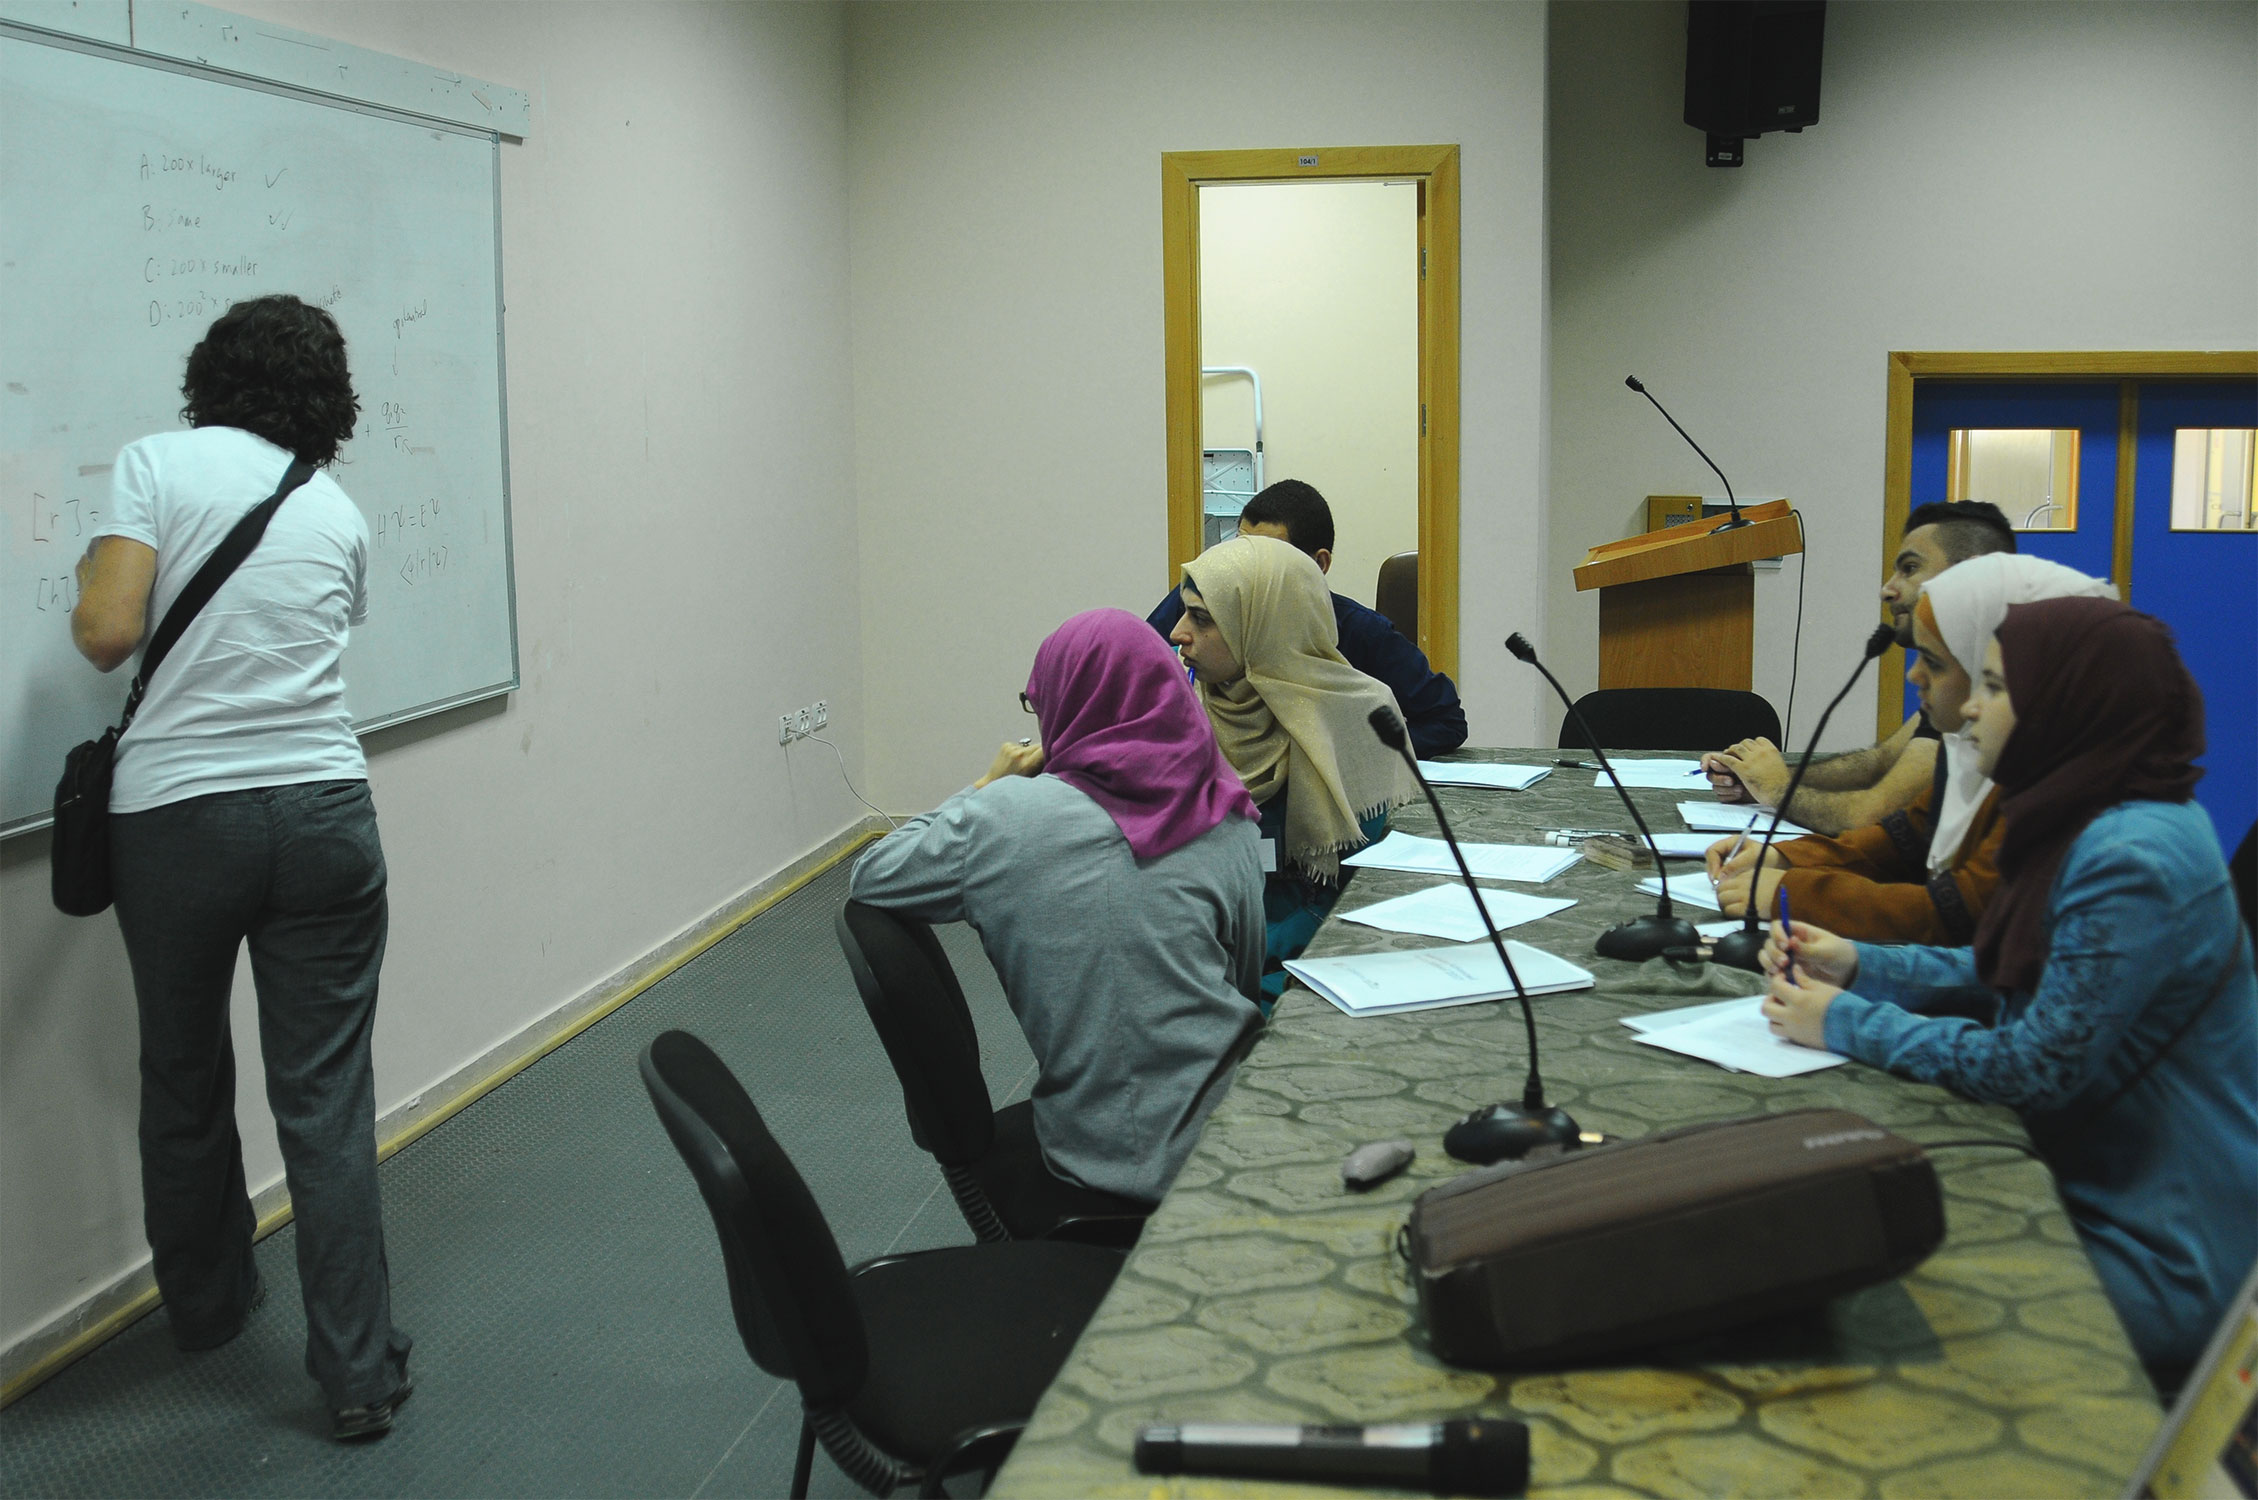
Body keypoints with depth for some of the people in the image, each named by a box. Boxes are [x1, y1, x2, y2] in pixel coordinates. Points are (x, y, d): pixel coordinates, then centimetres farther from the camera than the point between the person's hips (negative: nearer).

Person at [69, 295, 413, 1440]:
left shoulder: (159, 463, -2)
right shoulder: (337, 513, 10)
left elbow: (108, 633, -10)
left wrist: (90, 579, 11)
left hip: (174, 820, -2)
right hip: (321, 814, 2)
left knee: (184, 1085, 19)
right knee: (325, 1100, 4)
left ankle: (208, 1311, 37)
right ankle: (357, 1374, 7)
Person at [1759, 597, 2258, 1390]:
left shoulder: (2132, 861, -26)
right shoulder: (2093, 824, 6)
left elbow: (2041, 1068, -24)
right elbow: (2000, 971, 15)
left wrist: (1848, 1024, -14)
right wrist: (1856, 964, 3)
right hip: (2095, 1197, 9)